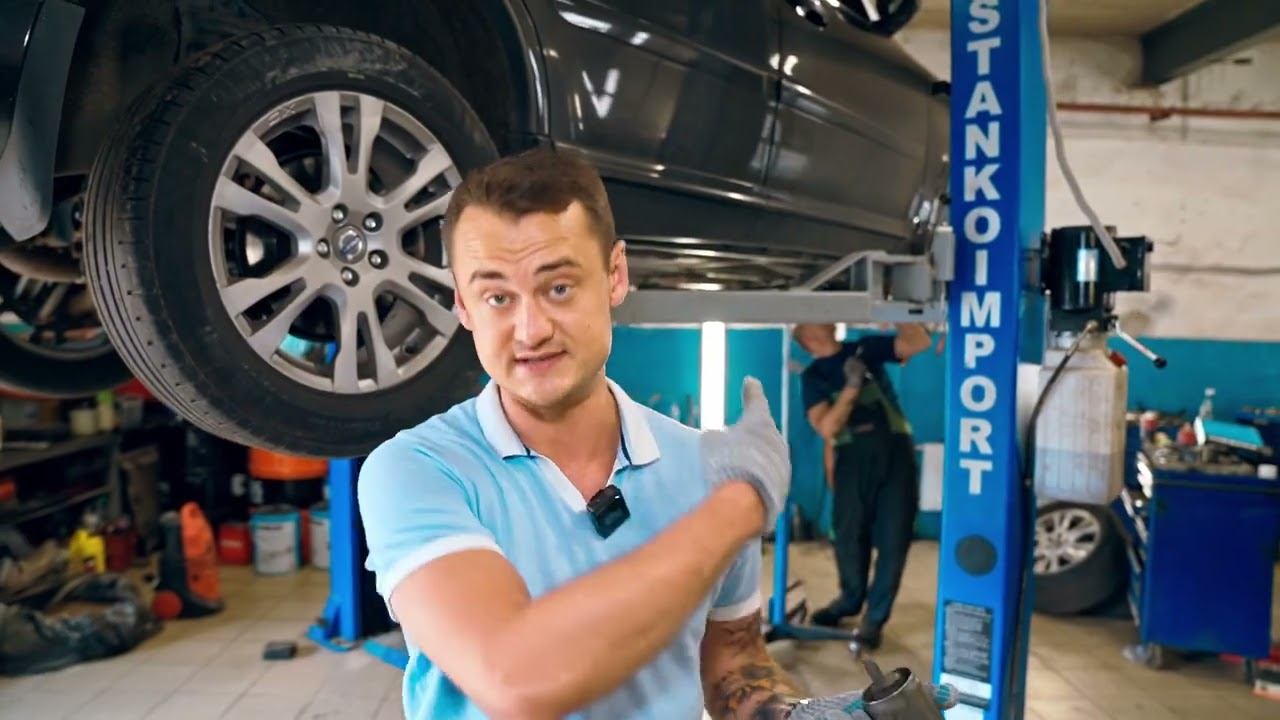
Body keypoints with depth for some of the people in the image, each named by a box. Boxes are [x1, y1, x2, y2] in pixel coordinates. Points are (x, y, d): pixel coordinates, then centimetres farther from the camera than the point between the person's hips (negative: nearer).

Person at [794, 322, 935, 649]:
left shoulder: (866, 348, 12)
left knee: (892, 536, -1)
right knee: (849, 532, 6)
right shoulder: (812, 376, 6)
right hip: (853, 455, -1)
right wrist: (852, 385, -14)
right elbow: (827, 427, -7)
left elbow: (920, 343, 4)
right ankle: (850, 599, 32)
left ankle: (875, 616, 10)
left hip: (895, 448, 1)